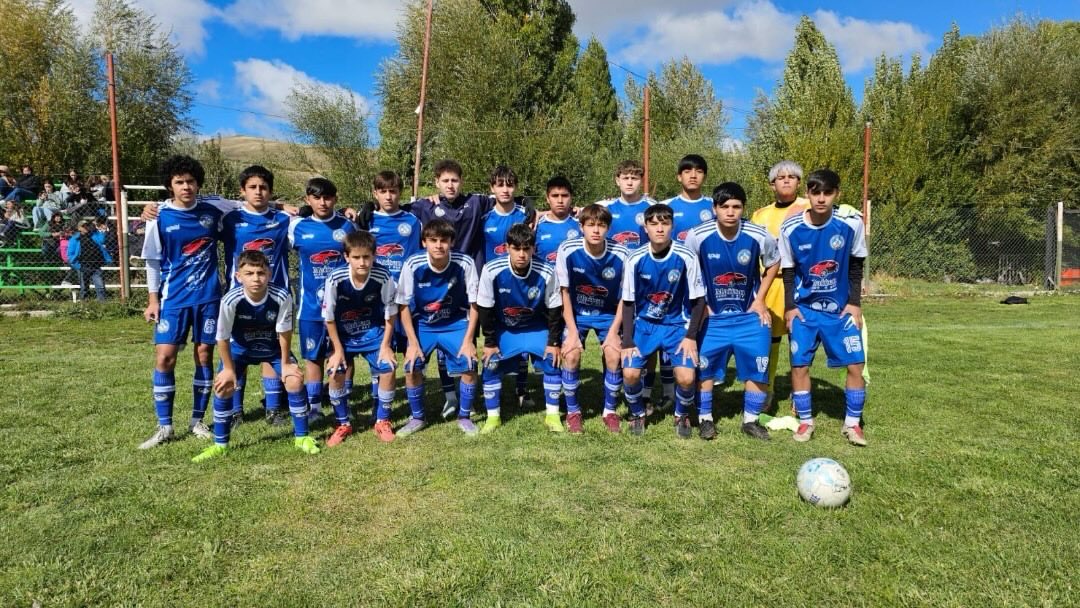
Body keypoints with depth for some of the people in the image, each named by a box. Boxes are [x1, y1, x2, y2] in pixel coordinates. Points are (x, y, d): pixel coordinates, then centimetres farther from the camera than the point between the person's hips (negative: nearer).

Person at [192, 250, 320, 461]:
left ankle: (301, 437, 4)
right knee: (223, 386, -10)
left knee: (295, 380, -14)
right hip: (240, 347, 0)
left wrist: (285, 363, -11)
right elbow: (223, 337, -19)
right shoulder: (231, 300, -34)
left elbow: (284, 333, -19)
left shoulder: (282, 297, -34)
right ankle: (220, 444, 8)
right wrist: (228, 368, -10)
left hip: (274, 347, 0)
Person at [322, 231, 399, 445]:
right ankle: (343, 425, 14)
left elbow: (390, 313, -10)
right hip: (343, 334, 0)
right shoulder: (335, 279, -26)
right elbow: (329, 317, -12)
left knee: (387, 370, -12)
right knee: (335, 374, -9)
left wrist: (385, 345, -8)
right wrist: (338, 349, -9)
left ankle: (382, 422, 11)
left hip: (374, 332, 0)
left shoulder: (383, 277, -26)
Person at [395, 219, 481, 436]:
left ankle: (464, 417, 9)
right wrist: (413, 342, -14)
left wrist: (468, 340, -14)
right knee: (412, 368, -13)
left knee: (469, 366, -14)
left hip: (456, 323, 0)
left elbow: (473, 305, -11)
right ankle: (416, 418, 12)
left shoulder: (465, 263, -22)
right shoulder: (413, 265, -22)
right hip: (422, 325, 0)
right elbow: (404, 306, -11)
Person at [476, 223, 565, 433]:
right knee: (491, 364, -11)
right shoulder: (492, 271, -28)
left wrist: (554, 341, -10)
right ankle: (493, 417, 8)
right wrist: (489, 342, -11)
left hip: (536, 327, 0)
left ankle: (552, 415, 4)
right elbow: (485, 309, -15)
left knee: (553, 360, -13)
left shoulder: (546, 273, -26)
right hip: (503, 328, 0)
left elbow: (554, 310, -12)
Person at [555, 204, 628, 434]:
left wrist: (613, 332, -13)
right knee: (571, 355, -16)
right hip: (576, 312, 0)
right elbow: (564, 292, -12)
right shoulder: (567, 250, -22)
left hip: (609, 314, 0)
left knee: (614, 356, -15)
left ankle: (610, 411, 9)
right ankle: (573, 411, 6)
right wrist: (572, 332, -14)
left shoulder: (620, 255, -22)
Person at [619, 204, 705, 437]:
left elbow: (698, 299, -4)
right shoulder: (635, 259, -12)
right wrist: (628, 341, -7)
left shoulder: (686, 257, -16)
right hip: (644, 324, 1)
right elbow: (628, 302, -2)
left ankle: (682, 415, 17)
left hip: (677, 324, -1)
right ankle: (637, 414, 16)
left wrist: (691, 336, -9)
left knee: (686, 378, -17)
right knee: (630, 373, -16)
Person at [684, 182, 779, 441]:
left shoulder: (760, 237, -14)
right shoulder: (697, 236, -17)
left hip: (749, 315, 1)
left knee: (758, 369, 1)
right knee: (704, 368, 1)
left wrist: (760, 299, 2)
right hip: (711, 315, -1)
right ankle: (705, 419, 21)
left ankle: (751, 420, 21)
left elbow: (773, 264, 7)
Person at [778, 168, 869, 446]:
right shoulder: (790, 228, -11)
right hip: (804, 308, 0)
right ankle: (805, 421, 17)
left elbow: (856, 265, 2)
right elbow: (788, 270, 1)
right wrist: (789, 306, -3)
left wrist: (855, 303, -2)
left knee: (855, 364, -3)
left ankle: (852, 424, 15)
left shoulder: (851, 224, -11)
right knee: (799, 365, -1)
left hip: (841, 307, 0)